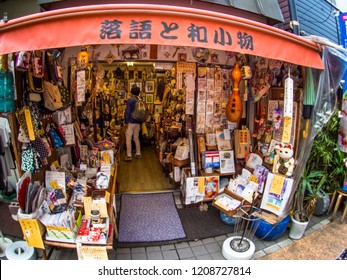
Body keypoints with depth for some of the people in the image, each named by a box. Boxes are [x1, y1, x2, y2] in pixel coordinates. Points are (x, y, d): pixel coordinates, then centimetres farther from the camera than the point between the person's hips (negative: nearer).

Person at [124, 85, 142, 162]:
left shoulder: (130, 100, -10)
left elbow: (127, 112, -15)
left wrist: (126, 122, -10)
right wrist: (140, 122, 19)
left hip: (131, 122, -6)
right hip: (138, 123, 7)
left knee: (128, 139, -2)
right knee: (136, 138, 15)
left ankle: (129, 156, -2)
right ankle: (138, 154, 22)